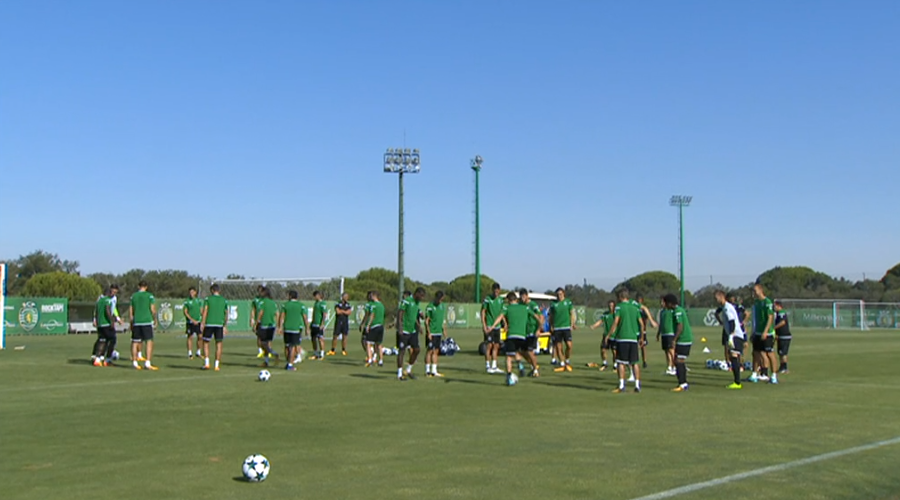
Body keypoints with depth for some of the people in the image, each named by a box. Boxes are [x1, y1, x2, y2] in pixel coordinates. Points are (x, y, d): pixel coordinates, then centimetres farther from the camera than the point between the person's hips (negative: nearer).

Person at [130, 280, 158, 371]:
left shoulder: (133, 296, 9)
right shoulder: (149, 296, -1)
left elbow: (131, 312, 10)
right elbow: (153, 310, -4)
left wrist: (131, 324, 16)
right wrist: (155, 319, 11)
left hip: (136, 322, 4)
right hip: (147, 322, -4)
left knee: (135, 342, 12)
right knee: (149, 342, -4)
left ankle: (134, 362, 15)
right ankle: (147, 363, -13)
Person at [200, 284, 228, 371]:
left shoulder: (208, 299, 2)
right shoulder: (224, 300, 10)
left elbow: (205, 312, -7)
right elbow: (226, 314, 13)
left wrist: (202, 323, -8)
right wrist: (225, 326, 21)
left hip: (209, 324, -2)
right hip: (220, 324, 2)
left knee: (206, 343, 8)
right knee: (219, 344, 6)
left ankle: (206, 363, -2)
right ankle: (217, 365, 3)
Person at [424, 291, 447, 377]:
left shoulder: (443, 306, 11)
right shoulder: (430, 307, -9)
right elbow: (426, 321, -9)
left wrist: (443, 331, 16)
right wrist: (429, 333, -15)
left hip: (439, 332, 6)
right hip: (431, 333, -6)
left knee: (436, 351, 7)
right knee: (430, 351, -3)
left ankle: (434, 371, 11)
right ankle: (427, 371, 3)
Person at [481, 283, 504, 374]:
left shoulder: (500, 300, 9)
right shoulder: (487, 299, -8)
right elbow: (483, 312, -8)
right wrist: (484, 326, -13)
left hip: (497, 327, 6)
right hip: (489, 327, -6)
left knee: (496, 346, 7)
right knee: (489, 346, -6)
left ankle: (494, 366, 14)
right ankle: (487, 366, 1)